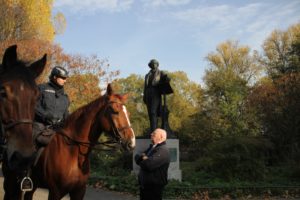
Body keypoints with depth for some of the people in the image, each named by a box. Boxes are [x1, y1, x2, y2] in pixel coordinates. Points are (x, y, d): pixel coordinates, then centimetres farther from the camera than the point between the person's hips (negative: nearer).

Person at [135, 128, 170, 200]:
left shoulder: (163, 150, -16)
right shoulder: (152, 147, 15)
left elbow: (149, 165, -27)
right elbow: (136, 157, 11)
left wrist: (142, 160, -6)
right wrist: (143, 157, -11)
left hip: (154, 187, -9)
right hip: (144, 185, 9)